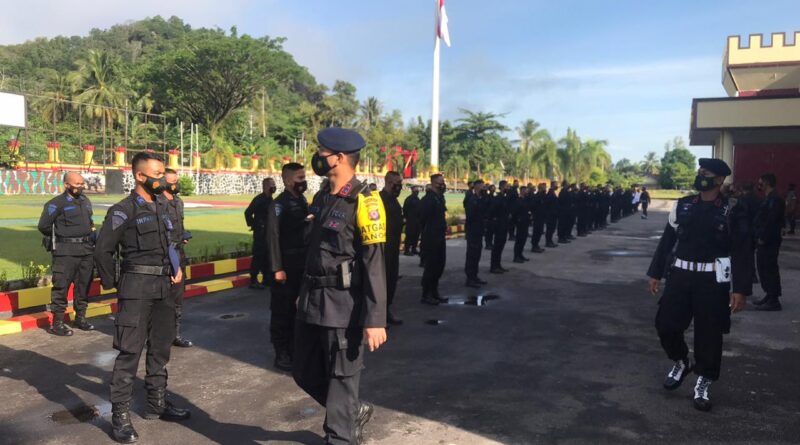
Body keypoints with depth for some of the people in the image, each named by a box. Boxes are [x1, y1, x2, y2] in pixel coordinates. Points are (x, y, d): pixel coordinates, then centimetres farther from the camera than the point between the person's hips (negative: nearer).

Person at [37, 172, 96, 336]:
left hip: (87, 250, 7)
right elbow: (43, 225, -8)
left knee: (84, 284, 12)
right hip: (65, 253, -7)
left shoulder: (86, 201, 13)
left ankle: (80, 317, 25)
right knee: (61, 286, -3)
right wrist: (59, 238, 1)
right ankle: (57, 323, 4)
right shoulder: (57, 203, -8)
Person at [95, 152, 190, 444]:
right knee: (130, 351, -4)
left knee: (160, 348, 15)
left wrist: (177, 268, 9)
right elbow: (103, 252, -10)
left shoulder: (162, 207, 12)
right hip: (137, 288, -7)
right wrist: (114, 285, -4)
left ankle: (157, 403, 28)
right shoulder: (123, 211, -9)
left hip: (164, 287, 7)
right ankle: (120, 417, 6)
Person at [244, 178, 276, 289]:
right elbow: (248, 212, -21)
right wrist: (253, 225, -13)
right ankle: (253, 280, 0)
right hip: (260, 232, -8)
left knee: (267, 255, 14)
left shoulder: (270, 199, 10)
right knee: (258, 256, -6)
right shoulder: (259, 199, -16)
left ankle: (266, 278, 24)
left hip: (268, 232, 8)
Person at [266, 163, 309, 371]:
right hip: (286, 267, -7)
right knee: (282, 311, 3)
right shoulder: (278, 204, -12)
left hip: (302, 265, 7)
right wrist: (277, 268, -20)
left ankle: (294, 350, 28)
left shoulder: (303, 202, 11)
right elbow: (273, 238, -17)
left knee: (298, 309, 15)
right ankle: (281, 354, 14)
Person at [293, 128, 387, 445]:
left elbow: (375, 266, -19)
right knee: (305, 373, 18)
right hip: (312, 301, 8)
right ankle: (355, 412, 40)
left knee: (341, 382, 5)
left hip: (343, 306, -8)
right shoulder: (322, 198, 10)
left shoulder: (363, 202, -14)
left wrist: (375, 320, -22)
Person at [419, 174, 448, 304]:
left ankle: (434, 292, 25)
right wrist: (427, 233, -15)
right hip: (431, 238, -9)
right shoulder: (428, 199, -16)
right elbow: (423, 219, -20)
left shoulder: (439, 197, 13)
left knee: (439, 265, 14)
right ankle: (426, 295, 7)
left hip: (439, 238, 9)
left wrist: (444, 227, 11)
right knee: (430, 266, -3)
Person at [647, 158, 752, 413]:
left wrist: (740, 289, -11)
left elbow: (743, 253, -6)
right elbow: (667, 241, 9)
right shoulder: (682, 206, 6)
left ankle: (703, 384, 22)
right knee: (665, 324, 1)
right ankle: (680, 362, 30)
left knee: (709, 334, 5)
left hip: (712, 280, -3)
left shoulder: (732, 213, -5)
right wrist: (655, 273, 9)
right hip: (680, 275, 3)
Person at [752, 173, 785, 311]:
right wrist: (759, 237, 13)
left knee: (770, 269, -5)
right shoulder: (769, 198, 16)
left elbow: (771, 221, -22)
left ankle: (773, 301, 0)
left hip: (769, 241, -10)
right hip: (764, 241, 10)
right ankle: (769, 295, 25)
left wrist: (763, 238, -19)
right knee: (763, 267, 16)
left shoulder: (774, 199, -16)